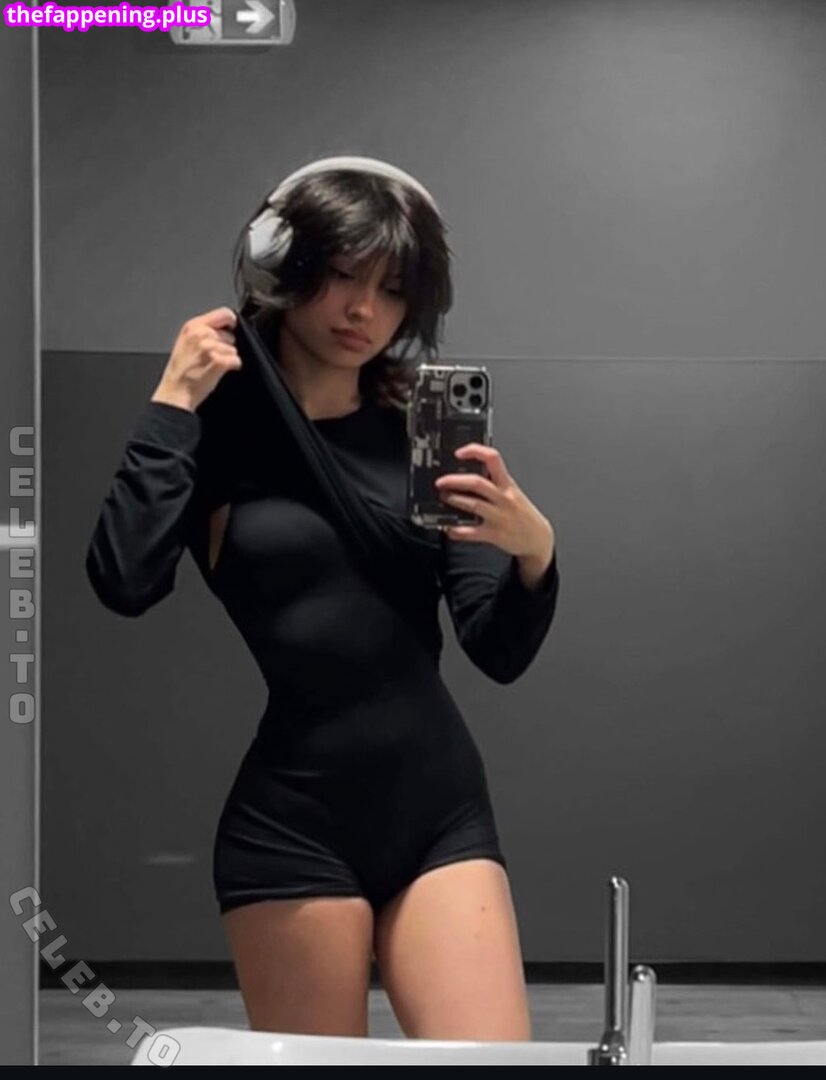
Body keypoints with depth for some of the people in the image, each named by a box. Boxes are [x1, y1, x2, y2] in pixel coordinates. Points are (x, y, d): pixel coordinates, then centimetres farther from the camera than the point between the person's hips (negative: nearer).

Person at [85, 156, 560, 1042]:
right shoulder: (215, 422, 0)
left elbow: (501, 653, 3)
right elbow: (123, 583, -17)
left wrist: (535, 552, -16)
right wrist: (172, 402, -11)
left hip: (441, 808, 3)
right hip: (290, 818, -3)